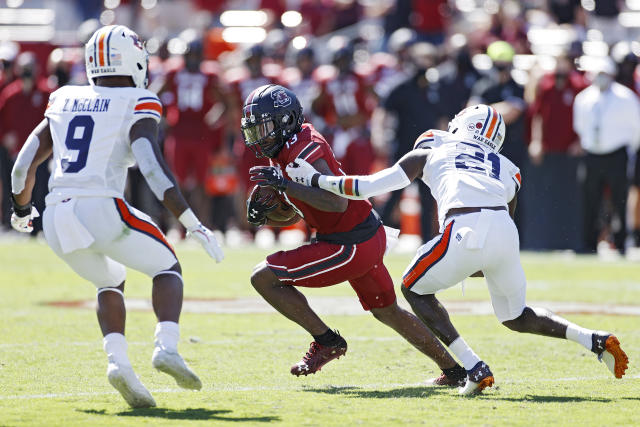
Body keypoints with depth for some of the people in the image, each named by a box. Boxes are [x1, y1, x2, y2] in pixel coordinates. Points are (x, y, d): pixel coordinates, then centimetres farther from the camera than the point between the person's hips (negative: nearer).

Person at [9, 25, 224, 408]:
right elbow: (153, 168, -12)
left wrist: (23, 210, 39)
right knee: (167, 268, 18)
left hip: (58, 217, 5)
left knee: (110, 283, 29)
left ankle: (118, 360, 4)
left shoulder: (64, 101, 19)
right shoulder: (137, 105, 3)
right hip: (103, 210, -5)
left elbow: (24, 166, 20)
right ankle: (167, 347, -7)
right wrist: (194, 225, -13)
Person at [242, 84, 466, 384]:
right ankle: (454, 368, 37)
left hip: (351, 245, -10)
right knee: (387, 312, 27)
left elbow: (337, 202, -32)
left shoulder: (303, 149, -19)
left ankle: (327, 341, 0)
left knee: (264, 278, -10)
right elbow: (294, 216, 20)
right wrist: (262, 217, 1)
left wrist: (285, 184, -31)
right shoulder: (283, 153, 11)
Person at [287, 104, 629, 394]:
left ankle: (474, 368, 5)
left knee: (414, 287, 20)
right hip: (506, 232, 4)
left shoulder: (430, 153, 25)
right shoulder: (508, 170, 32)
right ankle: (595, 340, 9)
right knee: (514, 315, 27)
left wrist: (316, 180, 34)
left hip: (467, 231, -4)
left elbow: (369, 187, 22)